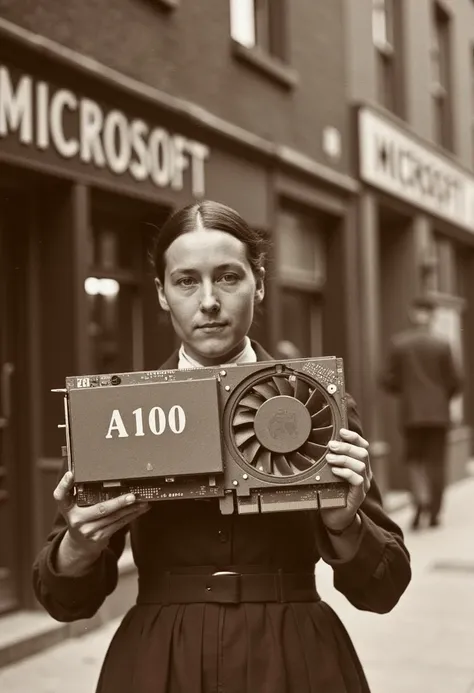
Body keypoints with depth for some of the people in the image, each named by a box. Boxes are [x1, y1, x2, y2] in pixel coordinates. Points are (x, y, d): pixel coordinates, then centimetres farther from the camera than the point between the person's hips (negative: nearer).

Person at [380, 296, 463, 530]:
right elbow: (455, 380, -6)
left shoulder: (399, 343, -4)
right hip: (438, 412, 0)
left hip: (411, 412, 1)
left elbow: (387, 380, -3)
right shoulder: (442, 344, -6)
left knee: (414, 458, 12)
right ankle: (434, 513, 11)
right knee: (436, 462, 8)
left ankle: (420, 498, -11)